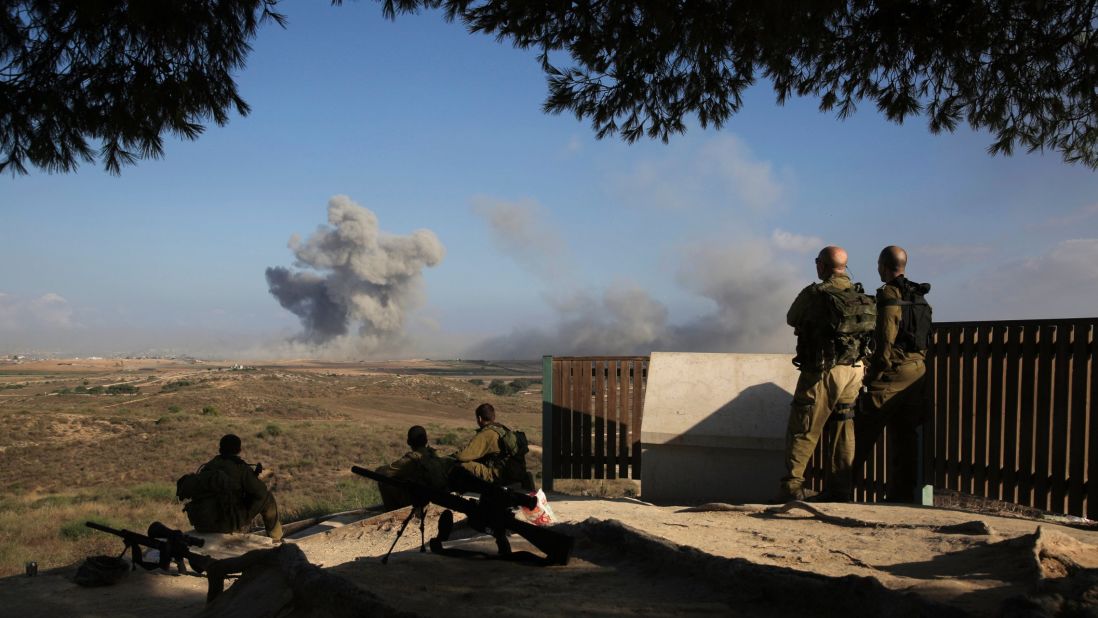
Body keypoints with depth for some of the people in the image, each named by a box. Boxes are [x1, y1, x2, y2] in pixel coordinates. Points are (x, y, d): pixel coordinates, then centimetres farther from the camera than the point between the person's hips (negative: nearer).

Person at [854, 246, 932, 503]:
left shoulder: (889, 295, -11)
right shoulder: (919, 297, 14)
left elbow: (886, 340, -17)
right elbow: (926, 339, 16)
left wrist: (873, 374, -11)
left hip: (892, 374, -8)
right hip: (917, 373, 8)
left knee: (863, 434, -3)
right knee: (905, 436, 9)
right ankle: (901, 493, 11)